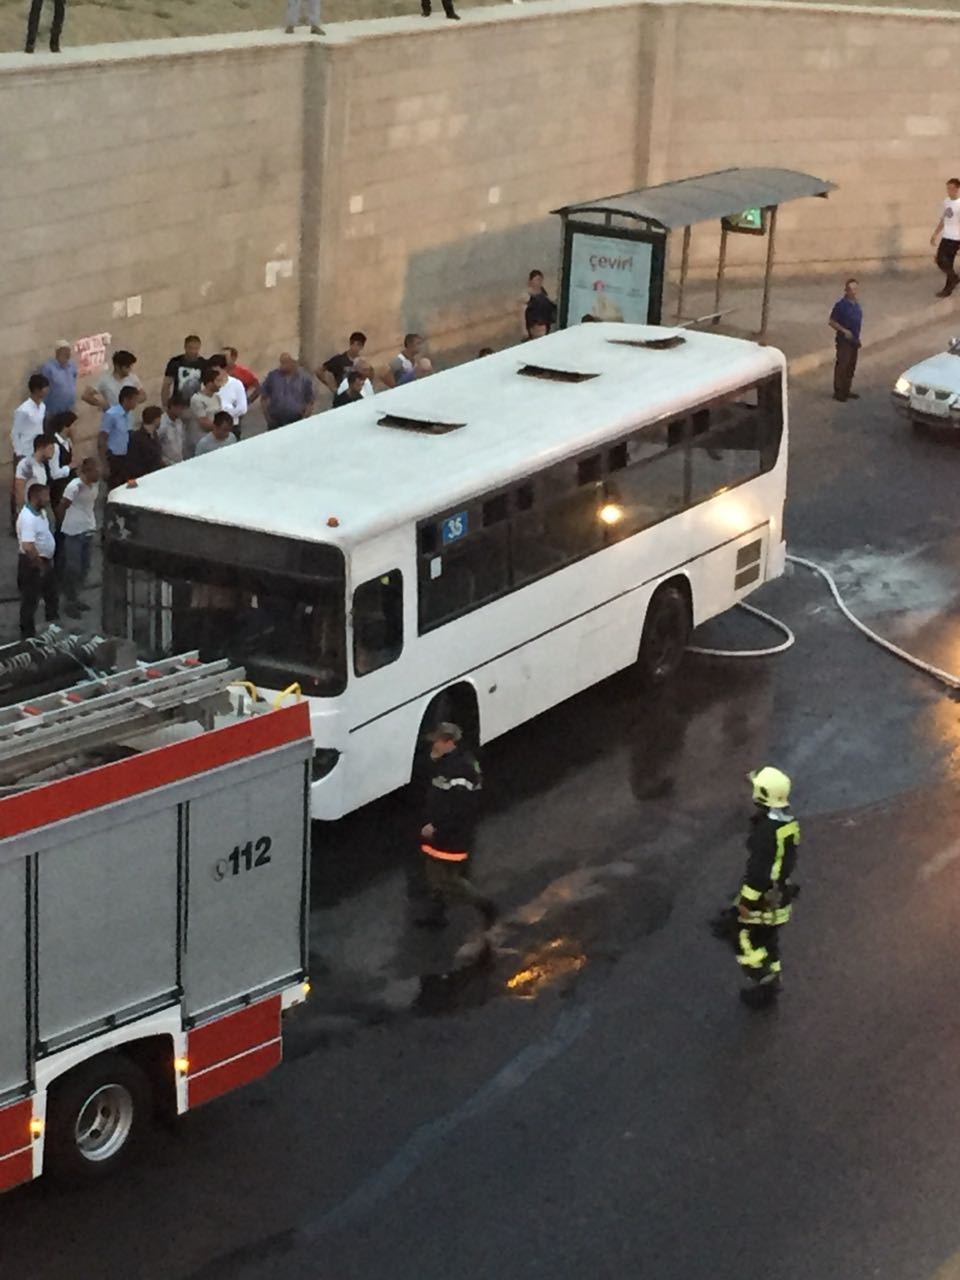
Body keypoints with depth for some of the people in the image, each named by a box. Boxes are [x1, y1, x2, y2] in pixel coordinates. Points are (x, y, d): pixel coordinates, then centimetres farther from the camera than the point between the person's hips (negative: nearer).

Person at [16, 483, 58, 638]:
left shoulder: (40, 511, 2)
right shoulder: (28, 518, -30)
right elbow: (28, 547, -37)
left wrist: (47, 561, 17)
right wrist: (40, 565, -25)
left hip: (45, 560, 10)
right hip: (32, 563, -10)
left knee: (52, 595, 26)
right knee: (30, 600, 5)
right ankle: (28, 635, 18)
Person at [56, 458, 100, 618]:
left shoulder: (96, 484, 0)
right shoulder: (74, 487, -22)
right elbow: (61, 507, -14)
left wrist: (92, 520, 11)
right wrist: (64, 524, -1)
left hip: (88, 530, 7)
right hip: (73, 531, -7)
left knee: (84, 567, 14)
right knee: (73, 568, -2)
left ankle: (75, 598, 27)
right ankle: (70, 602, 9)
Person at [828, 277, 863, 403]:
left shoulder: (857, 305, 8)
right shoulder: (840, 305, -14)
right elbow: (831, 322, -13)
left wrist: (857, 338, 15)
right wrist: (844, 331, -21)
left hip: (854, 340, 7)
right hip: (844, 340, -7)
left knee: (851, 367, 13)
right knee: (842, 366, -5)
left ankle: (846, 390, 23)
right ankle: (838, 392, 3)